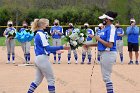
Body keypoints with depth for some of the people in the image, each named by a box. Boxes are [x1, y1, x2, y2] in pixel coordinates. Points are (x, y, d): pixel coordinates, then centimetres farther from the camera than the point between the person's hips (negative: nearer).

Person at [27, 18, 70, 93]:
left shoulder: (38, 34, 15)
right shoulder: (41, 34, -13)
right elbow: (47, 48, -19)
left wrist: (55, 51, 18)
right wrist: (62, 47, -22)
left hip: (38, 58, 9)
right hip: (43, 59, -9)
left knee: (38, 80, 13)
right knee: (51, 79, -1)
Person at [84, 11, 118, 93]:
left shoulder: (111, 29, -17)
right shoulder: (106, 28, 13)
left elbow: (110, 45, -25)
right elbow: (102, 42, 21)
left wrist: (99, 39, -15)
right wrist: (90, 45, 18)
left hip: (109, 54, -10)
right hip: (104, 53, 10)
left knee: (106, 76, -6)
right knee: (106, 76, 16)